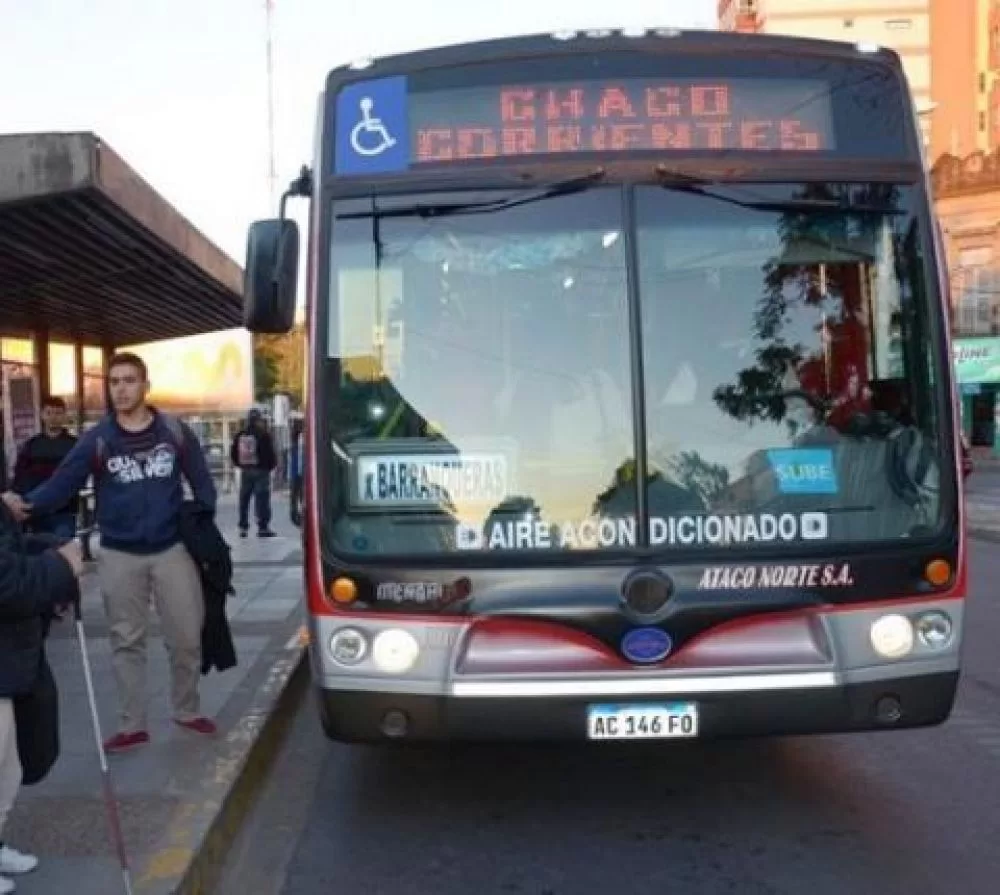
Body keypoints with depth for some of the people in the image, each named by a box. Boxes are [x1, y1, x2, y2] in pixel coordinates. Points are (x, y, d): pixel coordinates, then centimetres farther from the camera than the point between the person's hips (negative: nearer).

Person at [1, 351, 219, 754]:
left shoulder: (175, 430, -2)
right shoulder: (97, 439, -4)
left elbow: (201, 482, 4)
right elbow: (63, 481, -11)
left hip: (172, 549, 0)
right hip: (119, 555, 0)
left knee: (186, 636, 7)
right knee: (126, 641, 9)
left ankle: (187, 710, 27)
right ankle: (132, 725, 19)